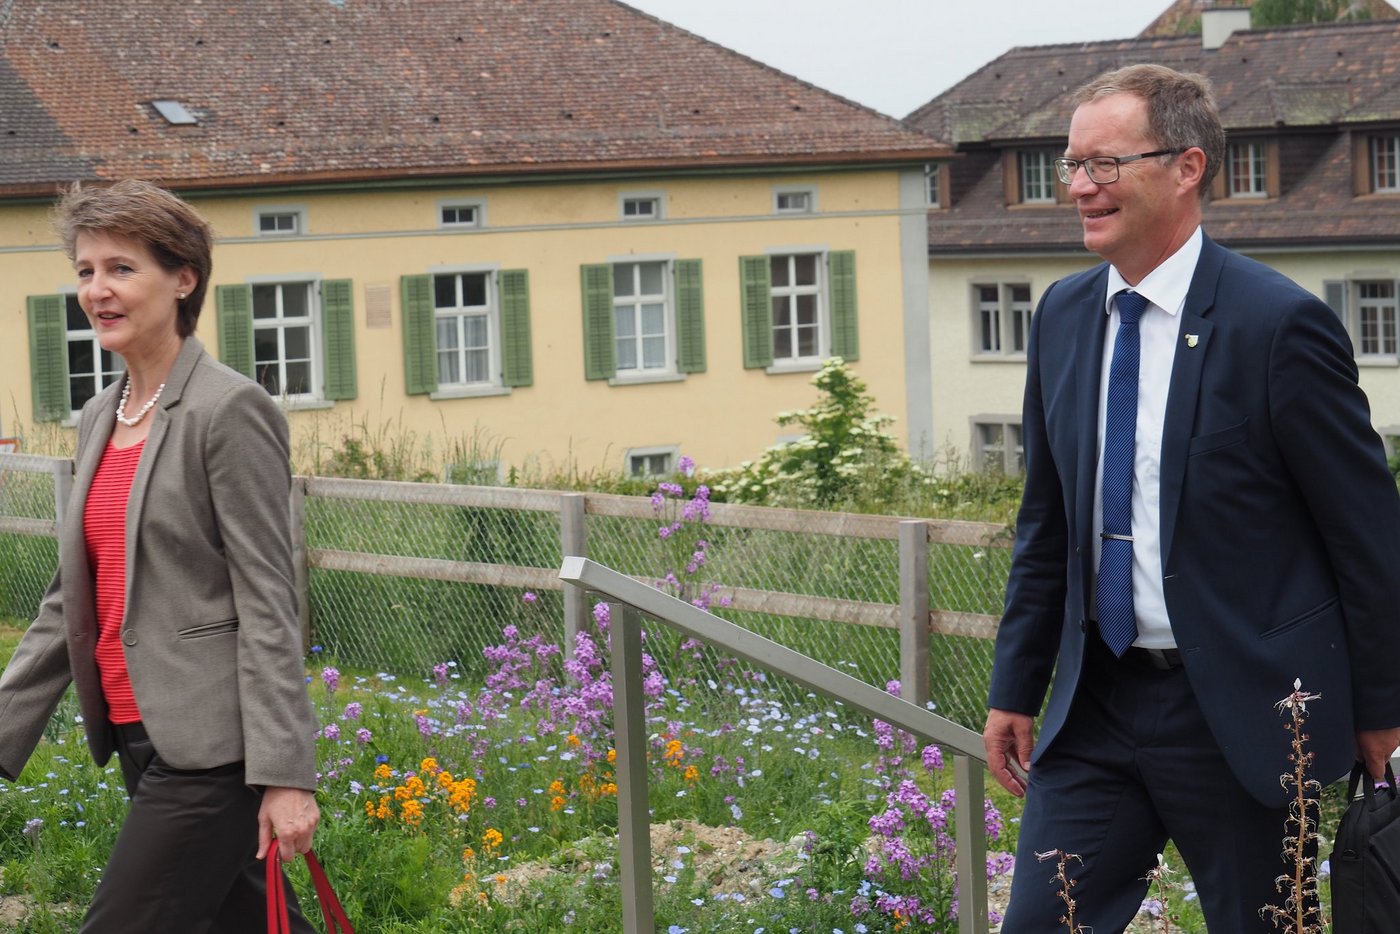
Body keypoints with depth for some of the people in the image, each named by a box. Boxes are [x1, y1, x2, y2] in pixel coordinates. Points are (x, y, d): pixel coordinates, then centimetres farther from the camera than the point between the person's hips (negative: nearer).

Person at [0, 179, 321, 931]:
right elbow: (69, 602, 18)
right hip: (141, 739, 8)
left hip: (211, 748, -8)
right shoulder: (99, 418, 13)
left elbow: (266, 603, -14)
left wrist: (286, 776, -18)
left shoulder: (230, 411, -11)